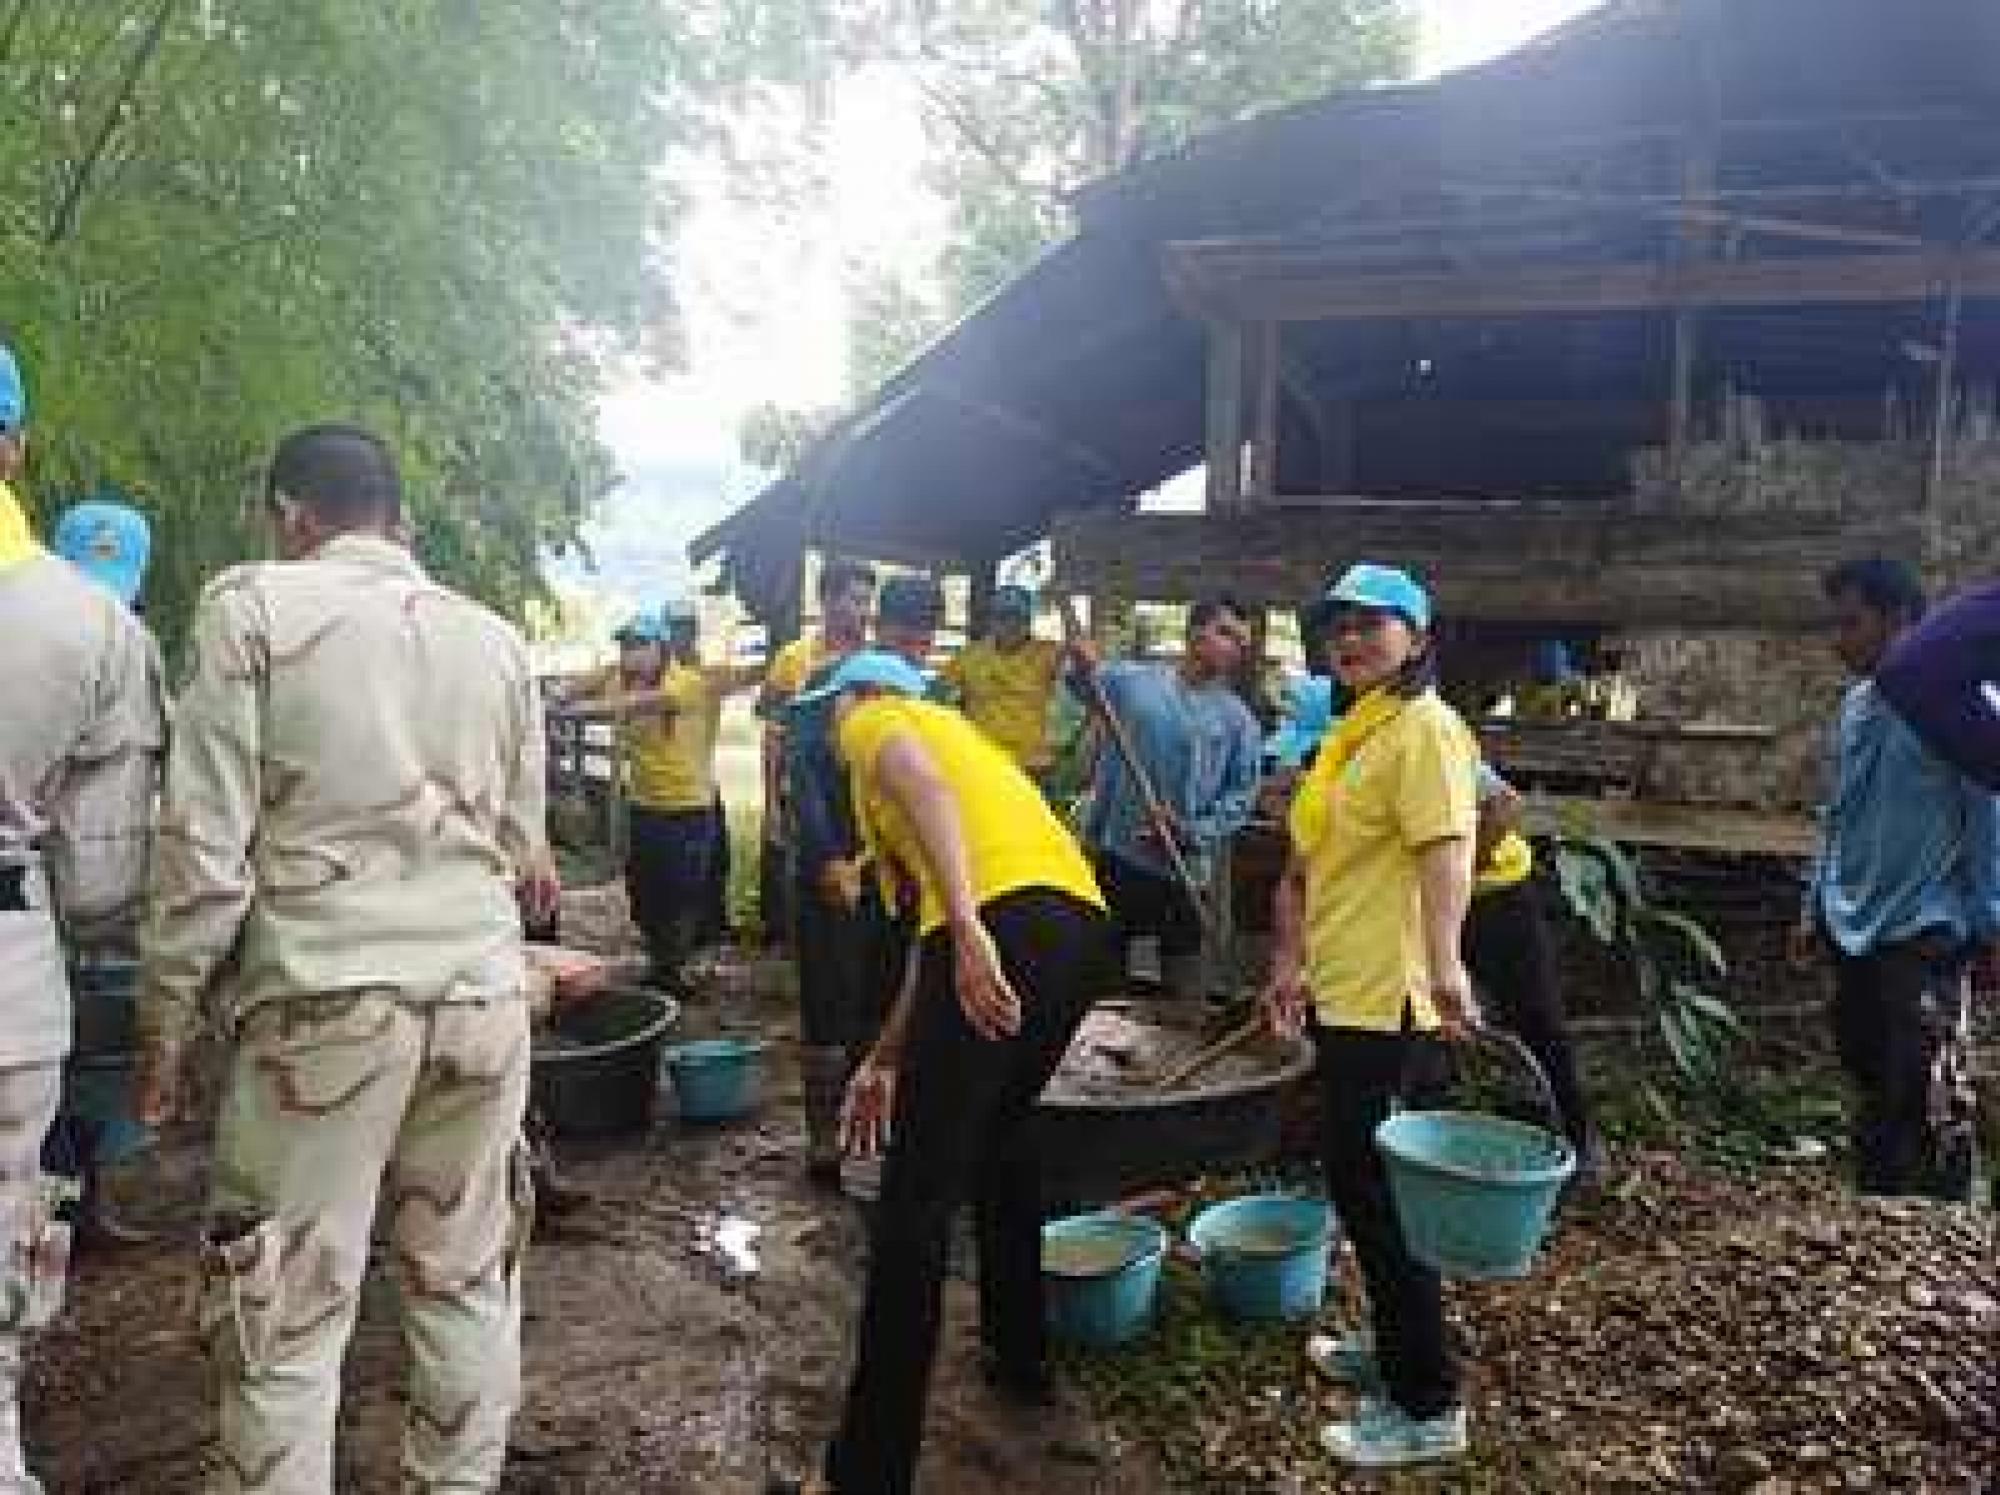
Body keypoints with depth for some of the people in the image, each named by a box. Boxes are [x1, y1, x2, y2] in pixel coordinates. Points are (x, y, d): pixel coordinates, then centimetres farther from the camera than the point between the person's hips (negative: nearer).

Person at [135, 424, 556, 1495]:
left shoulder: (251, 607, -1)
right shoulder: (494, 636, 12)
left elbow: (204, 843, -6)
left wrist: (165, 1019, 3)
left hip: (323, 996, -4)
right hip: (482, 991, 5)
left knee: (286, 1313, 5)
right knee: (465, 1280, 15)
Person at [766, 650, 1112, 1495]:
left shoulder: (876, 719, 17)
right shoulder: (948, 731, 38)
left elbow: (924, 785, -10)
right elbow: (926, 939, 38)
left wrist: (969, 930, -21)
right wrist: (886, 1061, 41)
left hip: (1006, 919, -9)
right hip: (1083, 924, 9)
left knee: (918, 1197, -3)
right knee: (1002, 1132, 30)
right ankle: (1021, 1358, 41)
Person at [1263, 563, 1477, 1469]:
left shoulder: (1424, 726, -13)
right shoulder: (1353, 732, 18)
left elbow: (1445, 850, -27)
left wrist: (1443, 962, -40)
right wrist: (1293, 962, 20)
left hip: (1388, 997, -10)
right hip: (1344, 991, 10)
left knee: (1372, 1189, -3)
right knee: (1362, 1181, 19)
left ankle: (1428, 1405, 10)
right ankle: (1395, 1348, 36)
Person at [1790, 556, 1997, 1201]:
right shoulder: (1856, 704, 11)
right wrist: (1816, 909, 17)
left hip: (1924, 934, -7)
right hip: (1853, 932, 7)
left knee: (1929, 1108, -3)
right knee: (1869, 1080, 16)